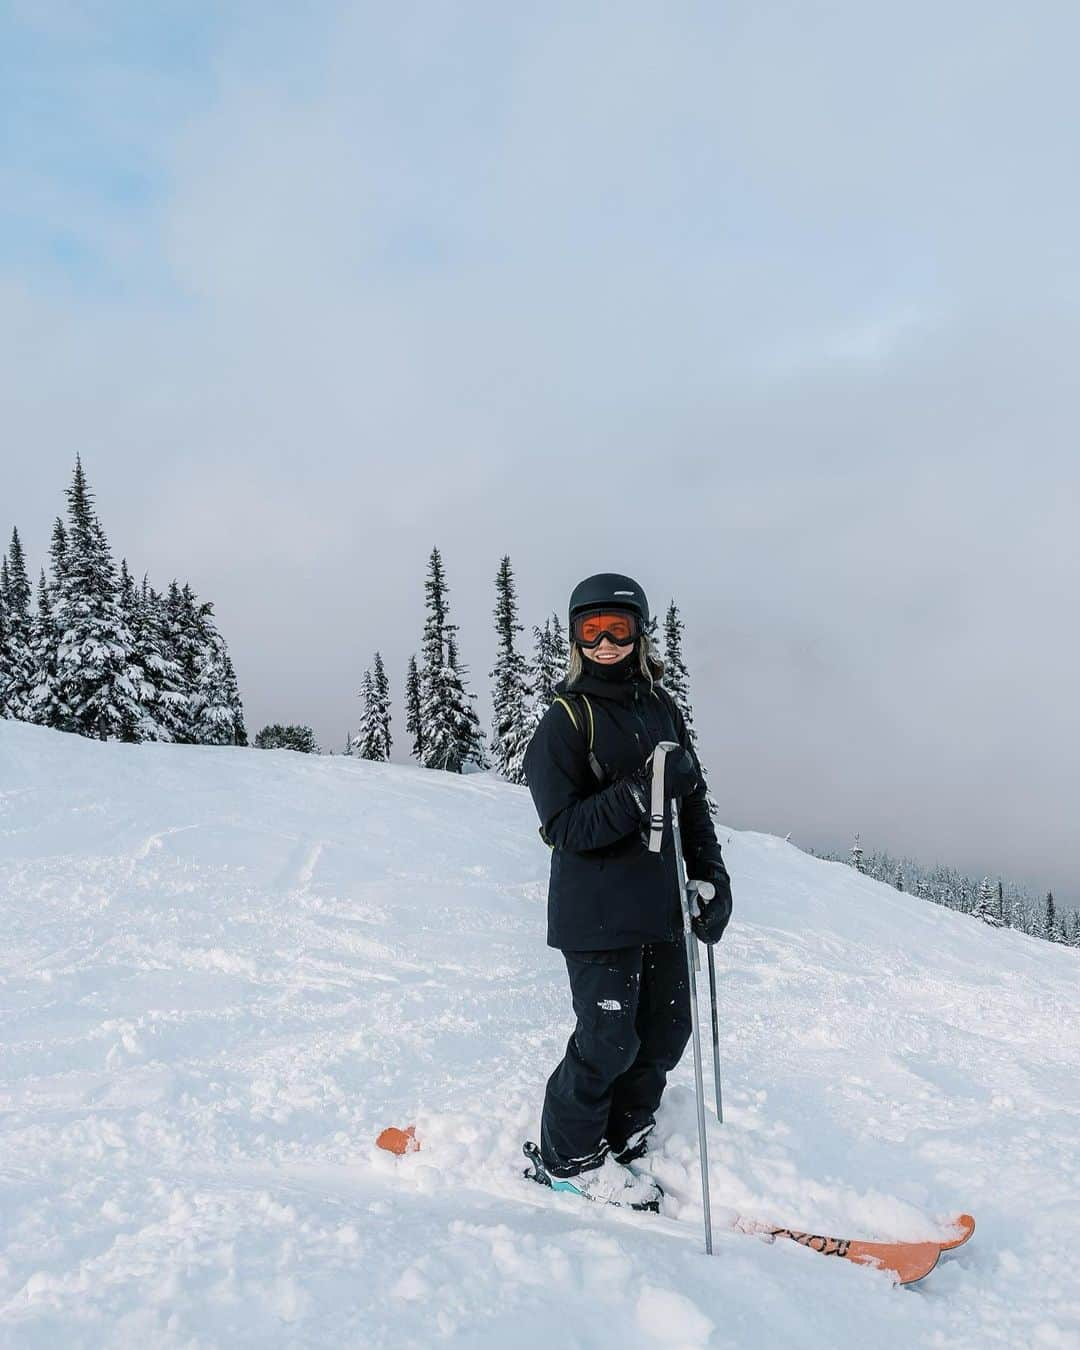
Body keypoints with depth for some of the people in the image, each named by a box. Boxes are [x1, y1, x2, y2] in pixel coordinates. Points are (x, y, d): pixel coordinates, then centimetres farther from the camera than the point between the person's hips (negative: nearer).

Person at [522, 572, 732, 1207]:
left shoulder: (663, 709, 10)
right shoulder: (565, 721, -7)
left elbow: (695, 802, 16)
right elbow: (564, 827, -15)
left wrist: (713, 877, 6)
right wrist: (643, 792, -25)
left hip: (664, 904, 6)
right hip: (598, 910, -6)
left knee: (665, 1034, 10)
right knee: (609, 1041, -2)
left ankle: (622, 1144, 30)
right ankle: (570, 1157, 21)